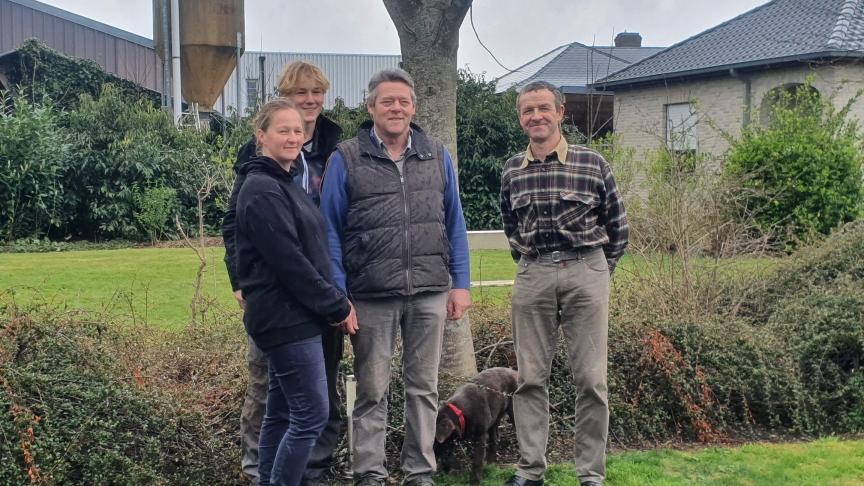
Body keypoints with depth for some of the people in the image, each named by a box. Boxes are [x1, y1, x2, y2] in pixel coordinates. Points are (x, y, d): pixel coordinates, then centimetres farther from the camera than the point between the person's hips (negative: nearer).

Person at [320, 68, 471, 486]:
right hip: (371, 296, -2)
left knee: (424, 387, 10)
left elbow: (455, 224, 10)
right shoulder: (346, 160, -1)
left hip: (429, 294, 3)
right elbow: (331, 231, -2)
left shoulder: (438, 157, 8)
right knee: (372, 391, 8)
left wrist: (460, 283, 4)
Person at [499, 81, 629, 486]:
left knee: (591, 379, 0)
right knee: (530, 377, 5)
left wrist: (598, 271, 9)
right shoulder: (512, 171, 8)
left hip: (586, 272, -2)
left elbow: (617, 226, 6)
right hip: (532, 275, 3)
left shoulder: (592, 164, -2)